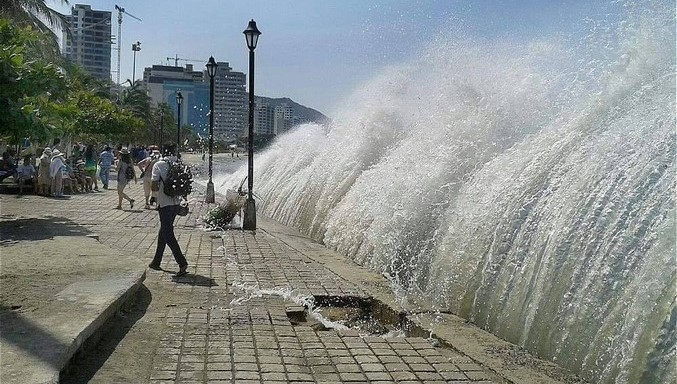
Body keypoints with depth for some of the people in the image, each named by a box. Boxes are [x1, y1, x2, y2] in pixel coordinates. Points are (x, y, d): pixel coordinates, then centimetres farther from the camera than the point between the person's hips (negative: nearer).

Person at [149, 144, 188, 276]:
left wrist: (161, 189, 7)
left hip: (165, 203, -6)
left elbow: (153, 186, -11)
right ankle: (156, 261, 28)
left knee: (168, 234, -2)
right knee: (164, 231, 18)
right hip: (176, 202, 6)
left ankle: (182, 263, -11)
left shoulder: (158, 165, -10)